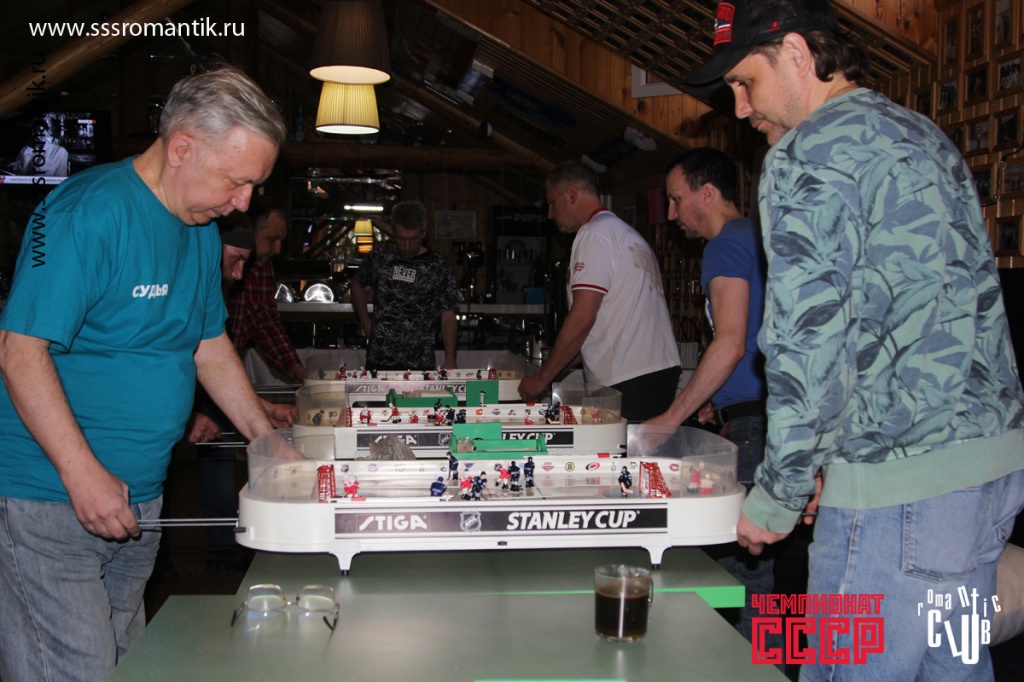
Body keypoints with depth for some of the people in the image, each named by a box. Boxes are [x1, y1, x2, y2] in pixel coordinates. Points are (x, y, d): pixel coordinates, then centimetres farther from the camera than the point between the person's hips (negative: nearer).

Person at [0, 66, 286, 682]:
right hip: (52, 496, -8)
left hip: (141, 498, 8)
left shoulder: (203, 228, 8)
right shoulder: (89, 212, -18)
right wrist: (84, 474, -24)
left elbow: (210, 346, 17)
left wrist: (271, 443, 12)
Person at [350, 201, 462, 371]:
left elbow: (448, 317, -3)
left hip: (421, 365, -1)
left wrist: (450, 359, -12)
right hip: (378, 362, 2)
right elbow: (358, 285, 19)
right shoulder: (379, 257, 2)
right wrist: (365, 322, 8)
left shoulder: (439, 267, -3)